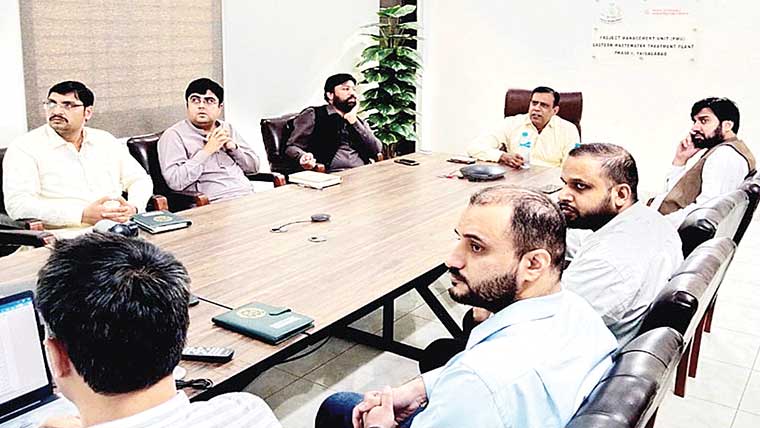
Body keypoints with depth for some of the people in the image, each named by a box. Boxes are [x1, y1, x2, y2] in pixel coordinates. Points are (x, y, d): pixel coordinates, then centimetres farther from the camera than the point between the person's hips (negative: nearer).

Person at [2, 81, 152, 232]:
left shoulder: (105, 141, 15)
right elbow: (17, 205, -11)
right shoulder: (23, 147, 0)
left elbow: (140, 180, 18)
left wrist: (133, 207, -6)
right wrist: (82, 216, -21)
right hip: (69, 237, -2)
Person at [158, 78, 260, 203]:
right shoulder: (173, 135, 2)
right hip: (215, 205, -6)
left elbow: (253, 167, 20)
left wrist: (233, 146, 2)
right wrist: (207, 150, -11)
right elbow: (174, 181, -11)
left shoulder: (227, 128, 20)